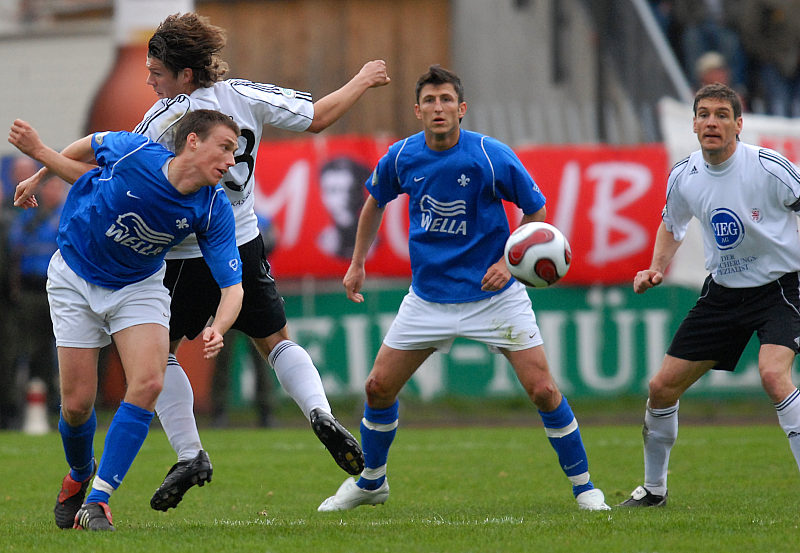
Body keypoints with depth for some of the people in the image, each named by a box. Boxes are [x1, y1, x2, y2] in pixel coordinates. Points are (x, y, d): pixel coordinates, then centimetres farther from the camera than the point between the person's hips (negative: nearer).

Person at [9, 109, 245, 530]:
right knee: (77, 403, -2)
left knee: (148, 384, -22)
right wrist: (39, 155, 4)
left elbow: (232, 285, -19)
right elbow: (92, 147, -3)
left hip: (139, 286, 1)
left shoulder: (214, 210, -20)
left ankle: (98, 500, -15)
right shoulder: (133, 154, -27)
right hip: (76, 278, -1)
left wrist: (218, 329, -38)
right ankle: (79, 474, 33)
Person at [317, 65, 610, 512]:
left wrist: (509, 260, -16)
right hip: (429, 298, 3)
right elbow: (375, 203, 16)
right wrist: (358, 263, 16)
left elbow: (536, 211, -4)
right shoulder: (401, 158, -6)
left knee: (542, 388, -12)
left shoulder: (492, 156, -17)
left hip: (494, 293, -3)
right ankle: (371, 482, 26)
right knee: (379, 387, 3)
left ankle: (583, 485, 4)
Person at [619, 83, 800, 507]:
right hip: (723, 292, 6)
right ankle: (653, 488, 27)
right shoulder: (684, 177, -3)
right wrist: (657, 269, 2)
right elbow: (672, 224, 18)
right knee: (662, 387, 4)